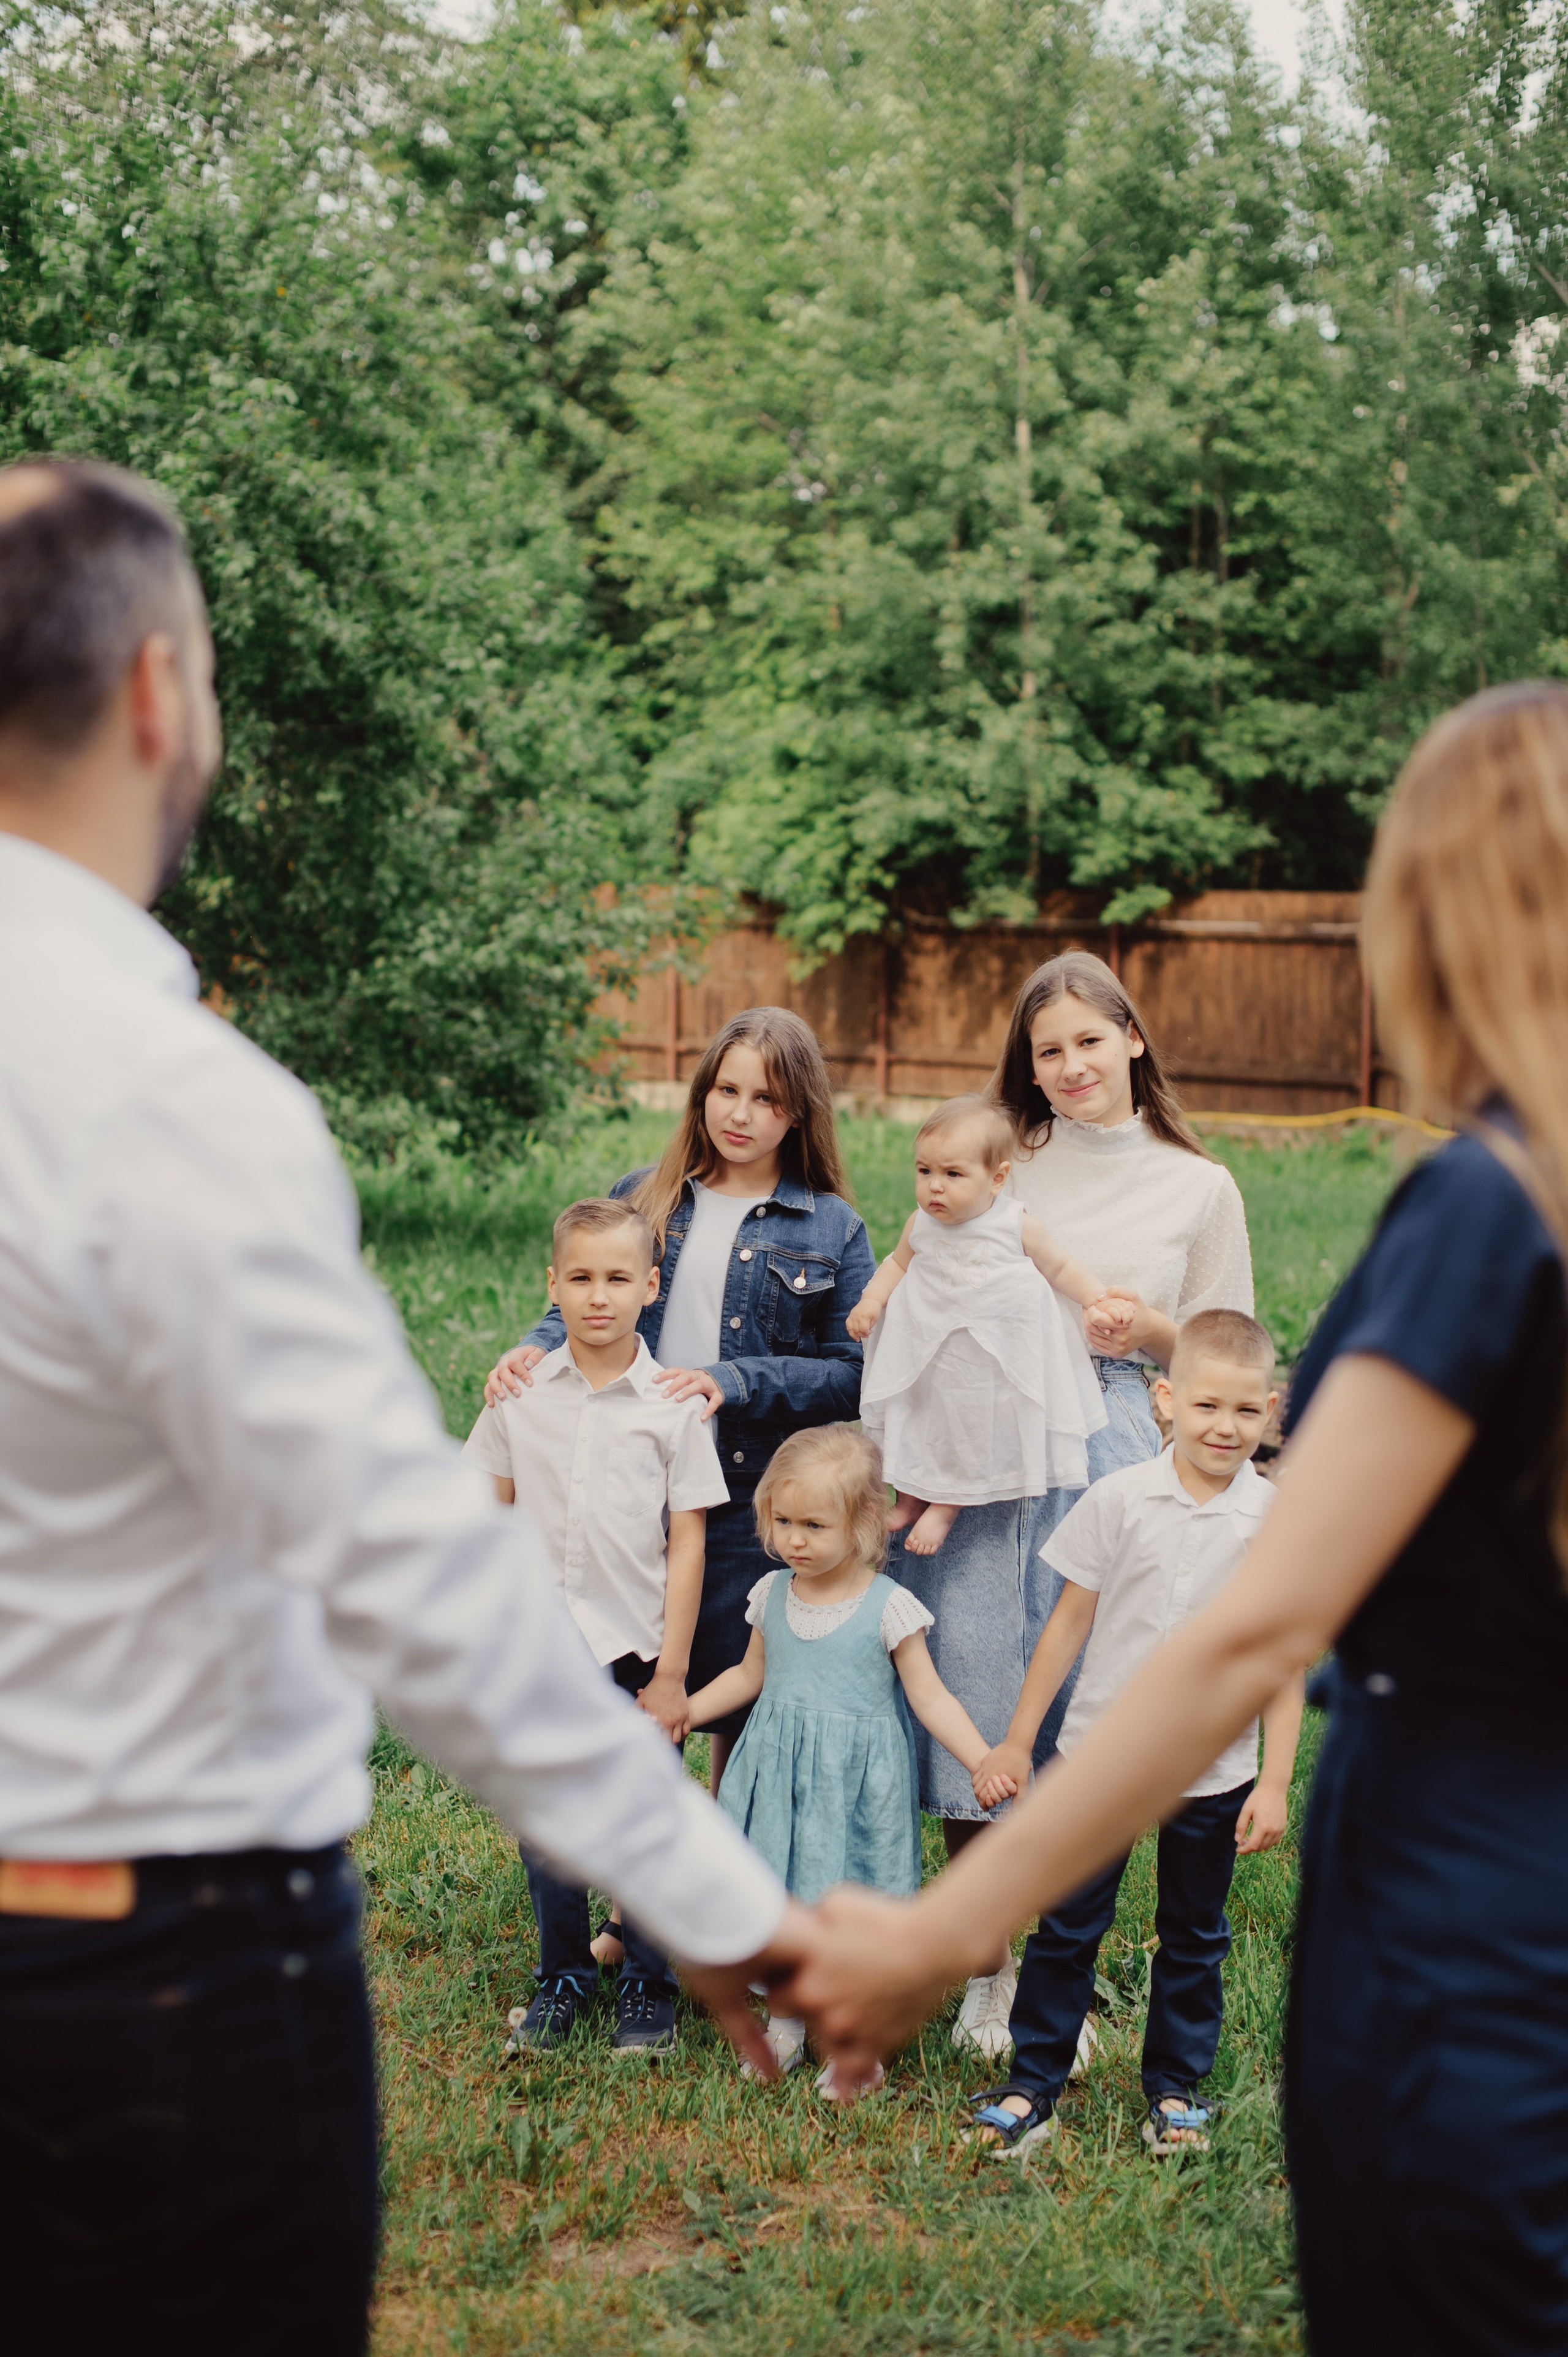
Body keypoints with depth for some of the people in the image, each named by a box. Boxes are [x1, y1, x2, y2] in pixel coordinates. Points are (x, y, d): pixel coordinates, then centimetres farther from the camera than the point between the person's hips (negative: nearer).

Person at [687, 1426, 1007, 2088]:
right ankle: (786, 2021, 28)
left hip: (857, 1782, -4)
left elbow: (929, 1696, -7)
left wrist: (986, 1762, -18)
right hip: (781, 1775, 4)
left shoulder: (888, 1606, -10)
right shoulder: (772, 1595, 3)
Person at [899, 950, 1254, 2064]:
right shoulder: (1002, 1169, 9)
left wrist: (1152, 1331, -8)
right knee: (973, 1698, -1)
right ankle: (987, 1971, 15)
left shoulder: (1199, 1188, 8)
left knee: (1083, 1715, 0)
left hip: (1112, 1454, -1)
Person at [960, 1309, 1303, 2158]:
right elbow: (1070, 1622, 0)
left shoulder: (1277, 1521, -7)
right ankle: (1031, 2086, 18)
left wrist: (1275, 1782, -4)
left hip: (1214, 1770, 0)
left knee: (1193, 1938, 14)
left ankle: (1175, 2089, 29)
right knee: (1066, 1927, 6)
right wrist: (1017, 1741, 2)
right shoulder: (1120, 1499, -7)